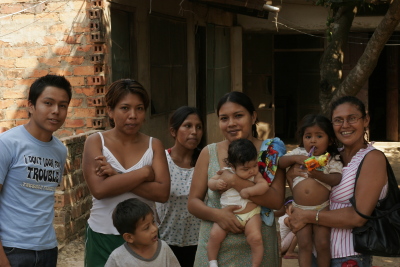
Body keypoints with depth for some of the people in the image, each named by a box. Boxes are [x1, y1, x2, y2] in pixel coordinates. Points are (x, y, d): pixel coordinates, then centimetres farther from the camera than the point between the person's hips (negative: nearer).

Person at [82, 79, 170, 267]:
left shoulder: (154, 145, 2)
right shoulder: (96, 142, -3)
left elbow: (162, 193, -11)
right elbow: (99, 189, -17)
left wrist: (115, 176, -16)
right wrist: (144, 173, -14)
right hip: (103, 237, -1)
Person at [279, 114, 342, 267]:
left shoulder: (332, 159, 1)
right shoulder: (299, 153, 9)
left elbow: (337, 179, -12)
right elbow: (280, 163, 5)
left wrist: (319, 175, -30)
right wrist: (295, 158, -12)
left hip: (322, 208, -2)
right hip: (300, 209, 2)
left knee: (322, 244, -3)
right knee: (304, 245, -1)